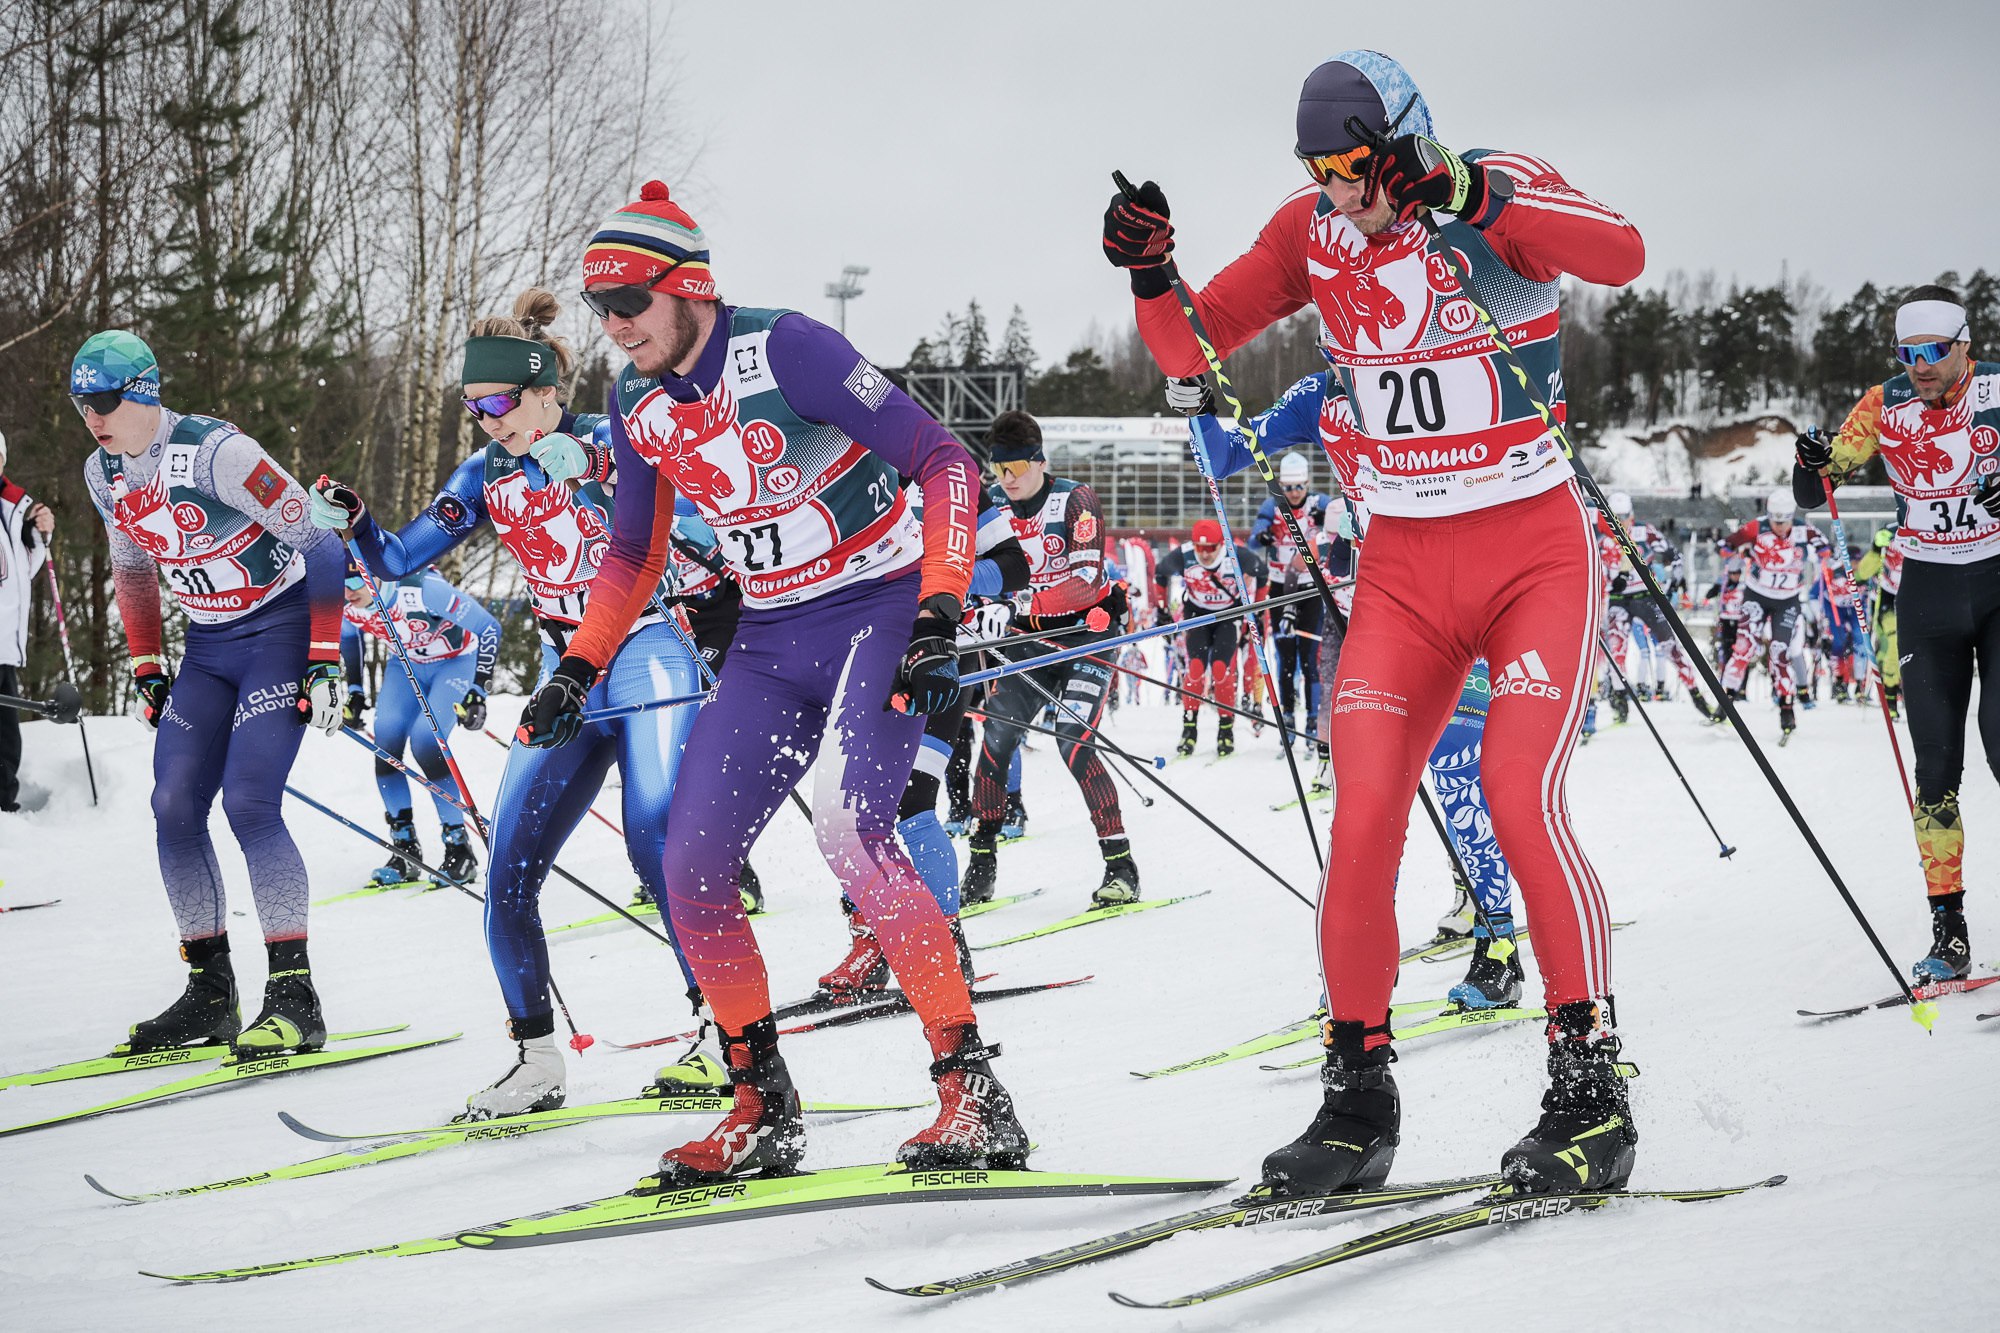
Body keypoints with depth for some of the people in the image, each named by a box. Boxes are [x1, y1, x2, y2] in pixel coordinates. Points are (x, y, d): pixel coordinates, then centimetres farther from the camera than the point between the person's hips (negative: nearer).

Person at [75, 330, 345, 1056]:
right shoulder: (102, 473, 1)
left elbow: (317, 542, -19)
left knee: (248, 803, -19)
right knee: (174, 807, -2)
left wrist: (326, 662, -20)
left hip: (281, 628, -7)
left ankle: (295, 998, -16)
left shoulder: (215, 453, -22)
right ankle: (210, 992, 8)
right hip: (207, 644, 7)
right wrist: (147, 668, 14)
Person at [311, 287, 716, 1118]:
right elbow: (400, 560, 8)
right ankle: (537, 1060, 8)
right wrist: (349, 521, -12)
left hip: (645, 654, -6)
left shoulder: (609, 440, -7)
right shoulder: (488, 474, 7)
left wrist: (582, 473, -30)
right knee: (507, 871, -3)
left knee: (657, 838, -25)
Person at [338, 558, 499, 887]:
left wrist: (477, 693, -28)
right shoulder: (346, 603, -18)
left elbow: (489, 628, -27)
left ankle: (459, 846, -10)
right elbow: (348, 634, 9)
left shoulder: (422, 589, -37)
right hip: (407, 664, 5)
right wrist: (354, 691, 6)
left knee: (425, 741, -23)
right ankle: (405, 849, -6)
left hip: (456, 661, -5)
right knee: (385, 739, -16)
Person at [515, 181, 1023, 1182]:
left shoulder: (784, 349, -18)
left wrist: (938, 617, -25)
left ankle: (973, 1097, -21)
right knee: (691, 867, -2)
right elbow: (634, 554, 20)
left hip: (877, 613, -7)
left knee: (848, 828, -28)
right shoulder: (636, 405, 3)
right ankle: (763, 1112, 12)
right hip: (770, 644, 7)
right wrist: (577, 670, 11)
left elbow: (944, 461, -18)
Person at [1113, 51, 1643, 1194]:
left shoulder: (1504, 193, -9)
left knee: (1521, 798, -19)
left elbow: (1622, 254, -29)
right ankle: (1360, 1096, 3)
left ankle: (1591, 1087, -9)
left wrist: (1469, 198, -40)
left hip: (1535, 549, -4)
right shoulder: (1312, 232, 2)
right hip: (1403, 565, 4)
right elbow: (1192, 346, 4)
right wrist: (1149, 273, -16)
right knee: (1363, 819, -9)